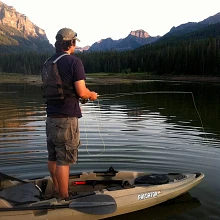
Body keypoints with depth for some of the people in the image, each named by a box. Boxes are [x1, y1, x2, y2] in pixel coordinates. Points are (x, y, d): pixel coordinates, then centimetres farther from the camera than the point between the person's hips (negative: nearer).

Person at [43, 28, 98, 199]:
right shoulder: (74, 62, -13)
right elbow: (81, 91, -19)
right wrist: (91, 95, 4)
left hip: (51, 116, 7)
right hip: (67, 118, -7)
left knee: (53, 156, 19)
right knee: (64, 159, -1)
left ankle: (56, 188, 36)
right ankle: (64, 198, 8)